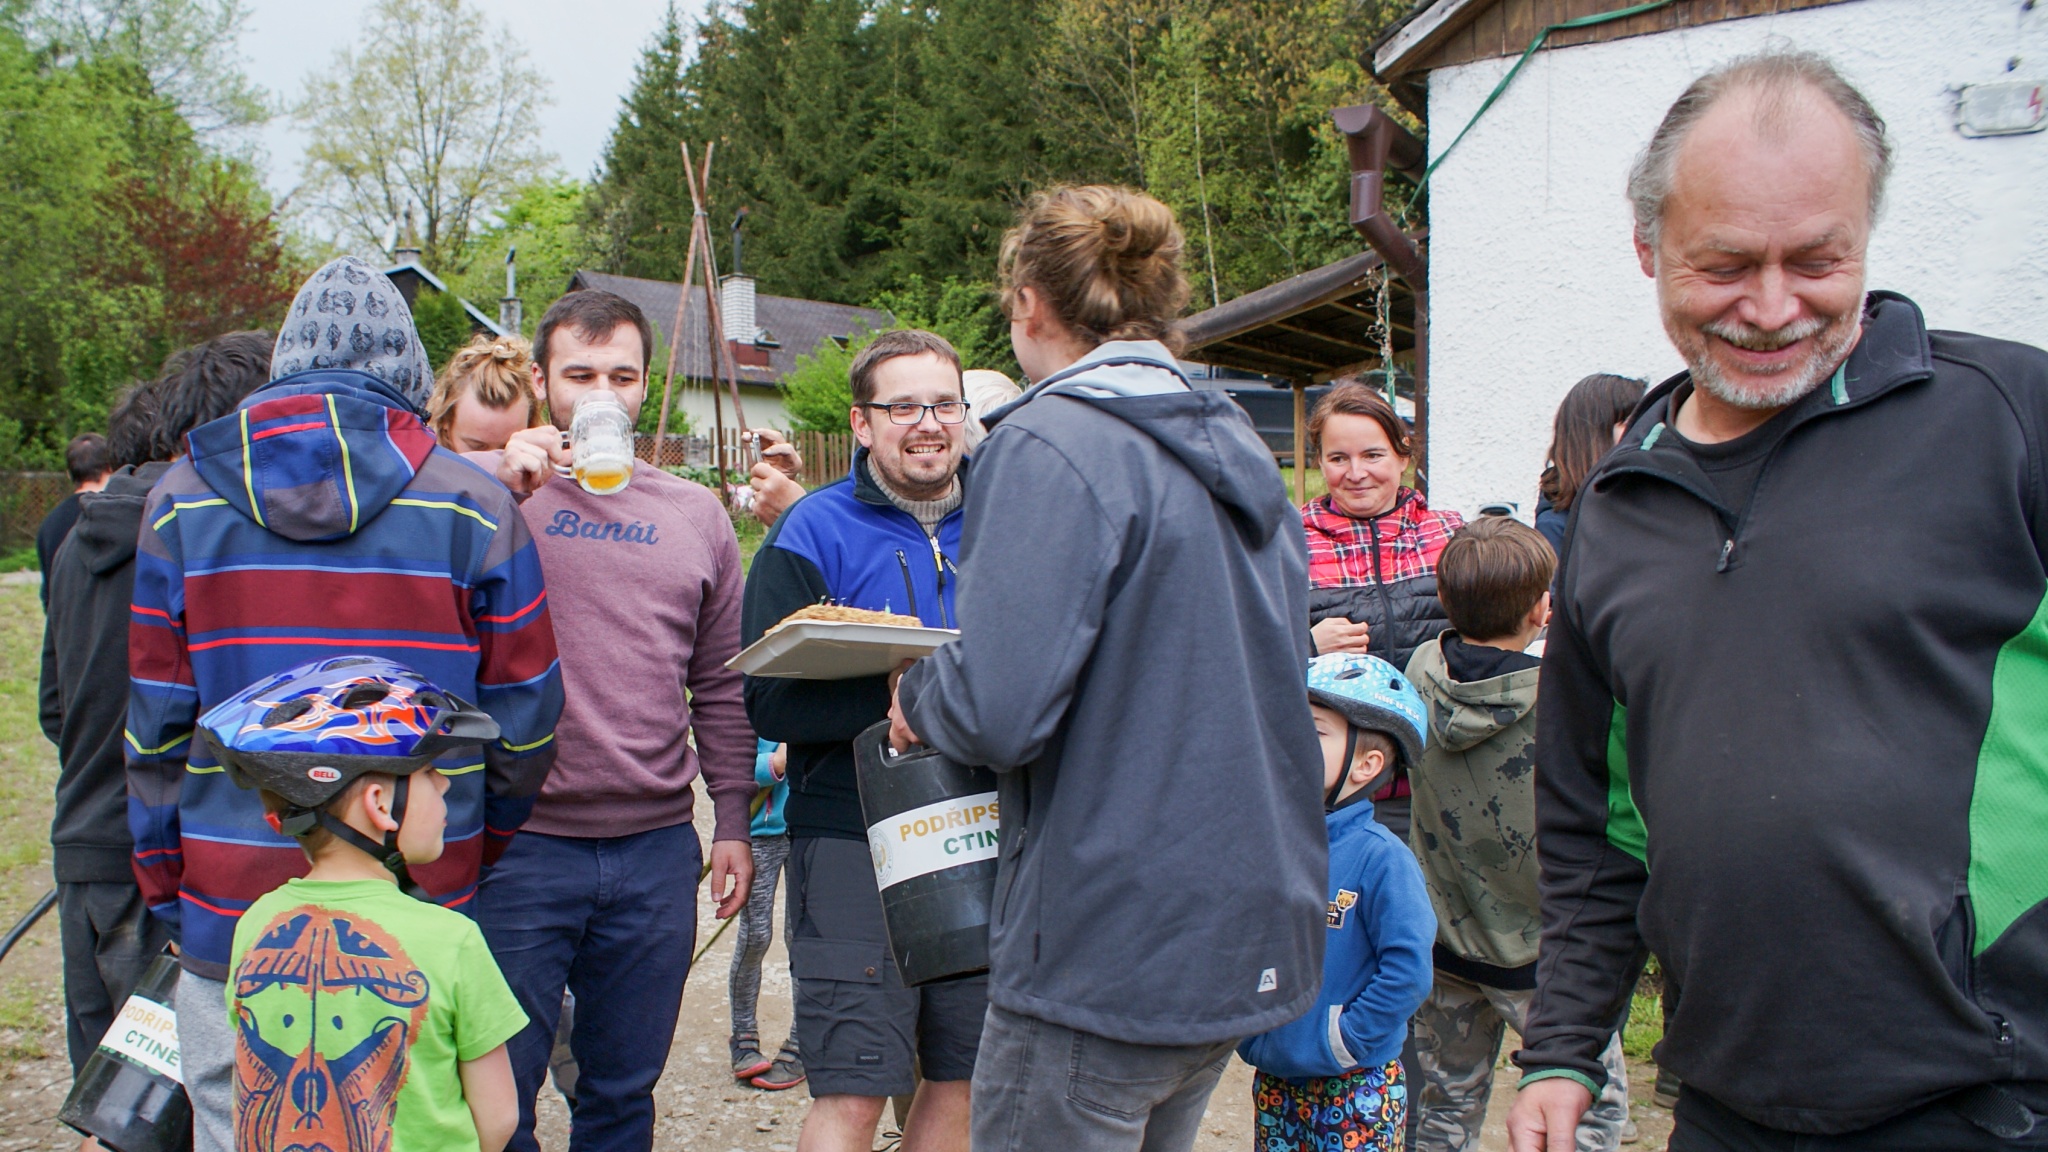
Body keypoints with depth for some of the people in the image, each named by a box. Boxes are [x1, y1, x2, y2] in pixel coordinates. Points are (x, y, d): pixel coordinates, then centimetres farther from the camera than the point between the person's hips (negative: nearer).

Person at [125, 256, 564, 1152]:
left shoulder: (181, 500, 2)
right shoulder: (473, 506, -3)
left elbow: (155, 724, 4)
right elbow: (524, 721, 1)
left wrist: (166, 894, 15)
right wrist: (477, 856, 17)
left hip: (232, 920, 1)